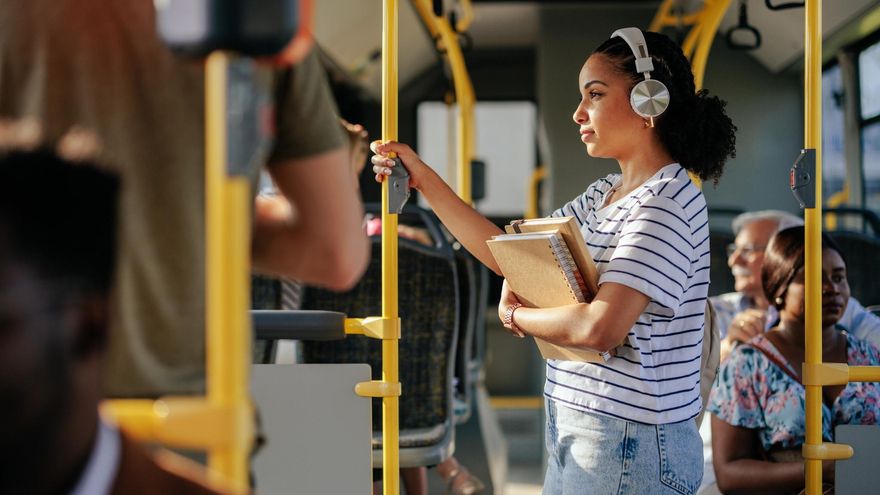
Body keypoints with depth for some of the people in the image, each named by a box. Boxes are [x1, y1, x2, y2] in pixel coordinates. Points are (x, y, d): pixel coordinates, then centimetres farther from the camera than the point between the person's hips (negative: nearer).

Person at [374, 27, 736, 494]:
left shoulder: (666, 202, -17)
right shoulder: (604, 195, 11)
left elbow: (598, 327, -26)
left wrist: (515, 315, -8)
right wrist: (423, 179, 9)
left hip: (628, 444, -8)